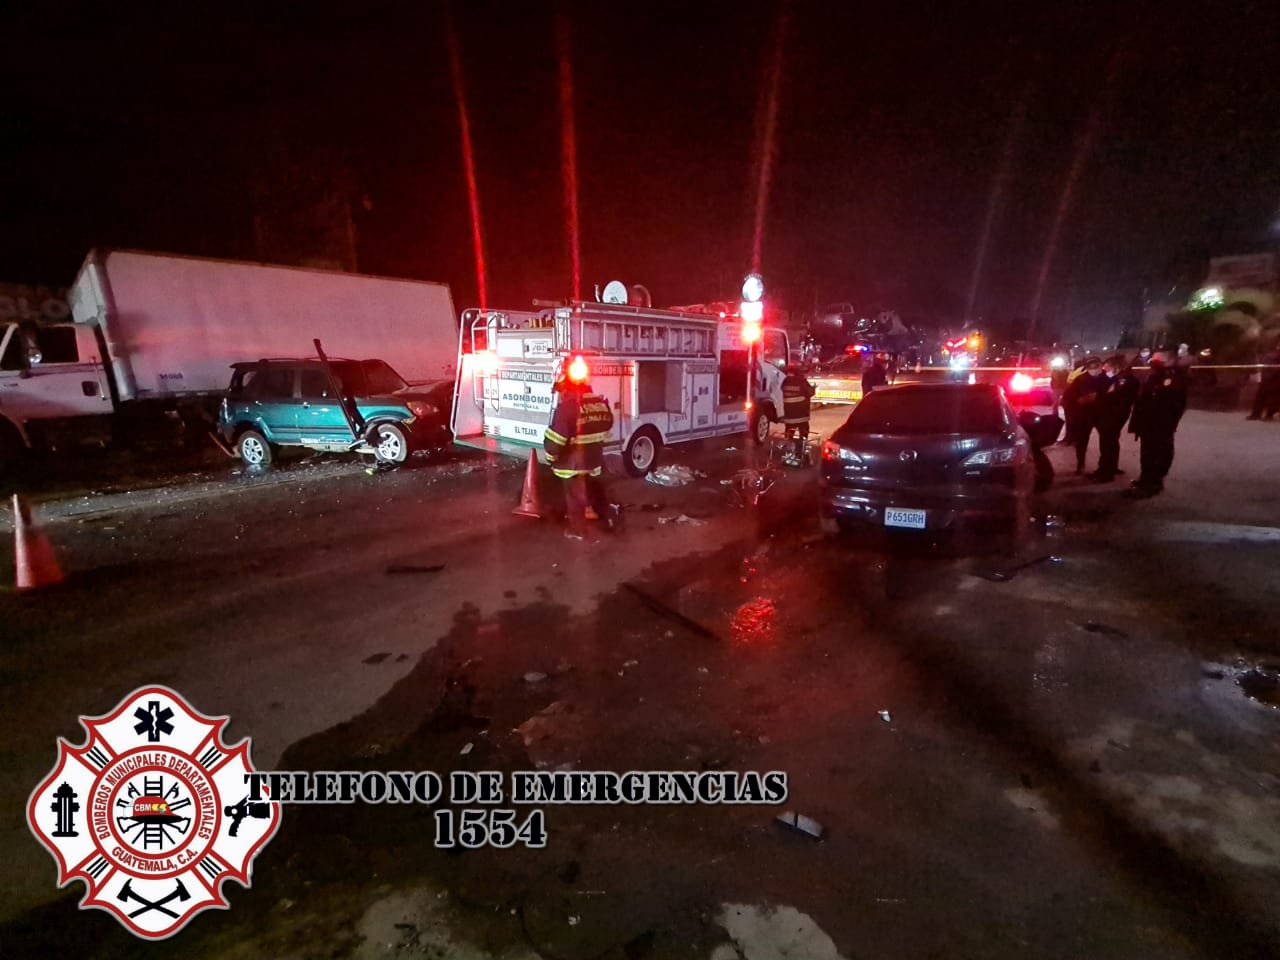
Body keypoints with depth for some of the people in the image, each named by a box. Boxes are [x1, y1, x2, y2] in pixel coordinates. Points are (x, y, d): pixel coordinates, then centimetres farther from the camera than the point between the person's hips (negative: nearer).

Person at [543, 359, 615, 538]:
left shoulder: (567, 405, -23)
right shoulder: (600, 402, -1)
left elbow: (555, 437, -23)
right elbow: (607, 424, 14)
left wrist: (551, 457, -7)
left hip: (573, 461, -6)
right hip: (594, 458, 6)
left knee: (575, 496, 8)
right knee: (596, 490, 24)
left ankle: (577, 530, 18)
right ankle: (608, 518, 35)